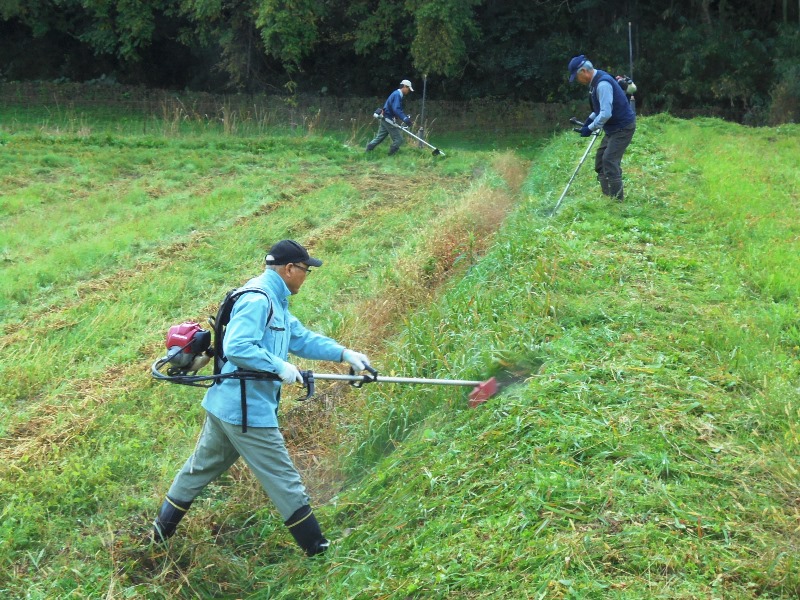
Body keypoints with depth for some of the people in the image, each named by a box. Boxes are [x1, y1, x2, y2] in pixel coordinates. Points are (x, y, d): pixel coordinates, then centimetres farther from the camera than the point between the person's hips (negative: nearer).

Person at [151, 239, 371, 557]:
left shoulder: (274, 302, 13)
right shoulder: (257, 300, -20)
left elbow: (303, 338, 17)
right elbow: (236, 348, -29)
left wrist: (344, 353, 8)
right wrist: (280, 367, -25)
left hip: (224, 406, 10)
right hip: (248, 411, -10)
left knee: (200, 467, 20)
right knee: (284, 480, 0)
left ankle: (161, 531, 30)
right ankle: (317, 549, 9)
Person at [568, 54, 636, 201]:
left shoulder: (602, 84, -25)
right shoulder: (595, 81, 8)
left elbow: (606, 113, -29)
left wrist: (590, 129, -20)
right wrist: (591, 119, 8)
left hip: (623, 127, -11)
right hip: (614, 127, 11)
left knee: (609, 161, -15)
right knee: (600, 159, 13)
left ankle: (617, 199, -11)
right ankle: (607, 196, 17)